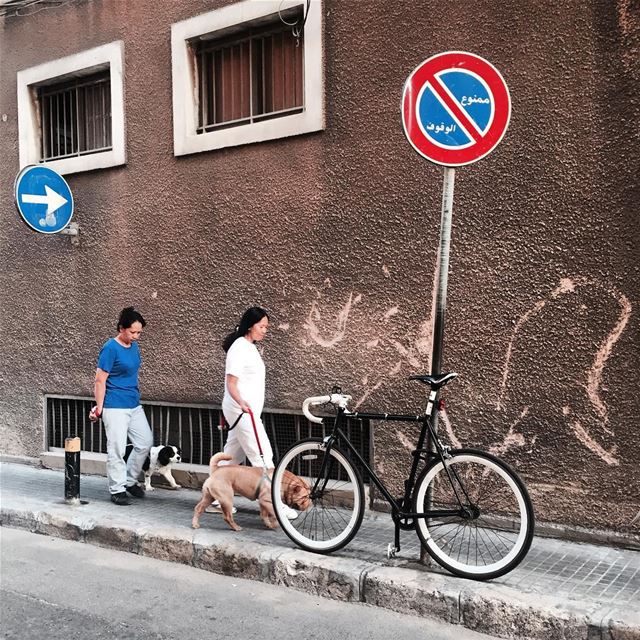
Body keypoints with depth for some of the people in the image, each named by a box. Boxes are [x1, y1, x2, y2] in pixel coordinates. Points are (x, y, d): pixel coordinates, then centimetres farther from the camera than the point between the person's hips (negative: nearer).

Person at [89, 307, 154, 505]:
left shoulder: (134, 346, 8)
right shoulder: (110, 349, -14)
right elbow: (100, 381, -13)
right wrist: (99, 407, -13)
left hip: (134, 405, 8)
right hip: (115, 407, -8)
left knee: (145, 442, 10)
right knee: (117, 449, -3)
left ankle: (130, 481, 26)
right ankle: (117, 490, 9)